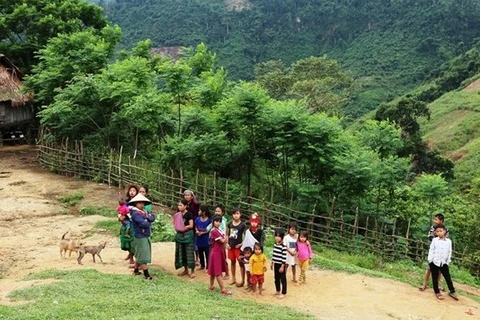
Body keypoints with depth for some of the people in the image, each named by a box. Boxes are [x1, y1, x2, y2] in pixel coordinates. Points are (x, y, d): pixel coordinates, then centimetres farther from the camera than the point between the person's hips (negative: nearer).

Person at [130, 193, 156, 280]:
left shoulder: (144, 212, 11)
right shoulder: (135, 214, -16)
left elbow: (152, 218, 1)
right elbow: (144, 224, -25)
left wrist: (147, 217, -17)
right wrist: (148, 222, -5)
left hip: (146, 236, 9)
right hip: (140, 237, -8)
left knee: (139, 255, 18)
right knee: (143, 256, -4)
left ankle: (136, 270, 30)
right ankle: (146, 274, 0)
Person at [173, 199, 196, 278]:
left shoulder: (189, 214, -11)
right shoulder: (178, 214, 7)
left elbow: (191, 225, -16)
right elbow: (176, 224, 16)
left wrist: (183, 227, -15)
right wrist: (176, 227, -4)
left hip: (188, 235, -7)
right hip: (180, 235, 7)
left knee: (189, 252, -4)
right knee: (181, 252, 11)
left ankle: (192, 271, 4)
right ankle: (185, 269, 22)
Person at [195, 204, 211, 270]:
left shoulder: (209, 220, -16)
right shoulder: (197, 219, -2)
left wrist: (202, 233, -18)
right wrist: (197, 231, -10)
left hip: (206, 240, -5)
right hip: (199, 239, 5)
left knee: (207, 254, 4)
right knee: (200, 254, 18)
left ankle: (208, 267, 16)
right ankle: (202, 265, 34)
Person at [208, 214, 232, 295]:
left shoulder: (219, 230, 10)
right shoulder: (214, 231, -20)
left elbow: (224, 239, 11)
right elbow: (222, 241, -17)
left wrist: (224, 239, -8)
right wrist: (225, 238, 1)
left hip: (220, 252, 9)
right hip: (216, 252, -9)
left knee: (214, 271, 16)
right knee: (218, 271, -3)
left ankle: (211, 286, 25)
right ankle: (223, 289, -1)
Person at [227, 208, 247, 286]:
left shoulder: (243, 225, -10)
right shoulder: (230, 224, 1)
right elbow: (227, 235, 10)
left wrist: (241, 244, -13)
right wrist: (227, 243, 0)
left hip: (238, 246, -4)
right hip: (231, 246, 4)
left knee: (241, 263, 2)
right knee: (232, 262, 14)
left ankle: (243, 280, 8)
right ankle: (233, 278, 27)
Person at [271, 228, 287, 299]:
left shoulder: (283, 246, -20)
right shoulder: (275, 244, 4)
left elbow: (284, 257, -19)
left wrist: (282, 266, -18)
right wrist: (272, 263, 17)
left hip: (281, 265, -8)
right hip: (276, 264, 8)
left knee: (283, 279, 3)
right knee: (276, 278, 18)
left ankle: (283, 293, 12)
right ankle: (278, 291, 34)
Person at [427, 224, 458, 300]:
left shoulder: (449, 241, 2)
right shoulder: (434, 240, -2)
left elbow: (449, 252, 7)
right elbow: (431, 250, -1)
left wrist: (448, 261, 3)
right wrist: (430, 260, -6)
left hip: (444, 263, 1)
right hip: (434, 262, -1)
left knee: (448, 277, 6)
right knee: (435, 278, 6)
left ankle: (452, 291, 22)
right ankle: (437, 292, 18)